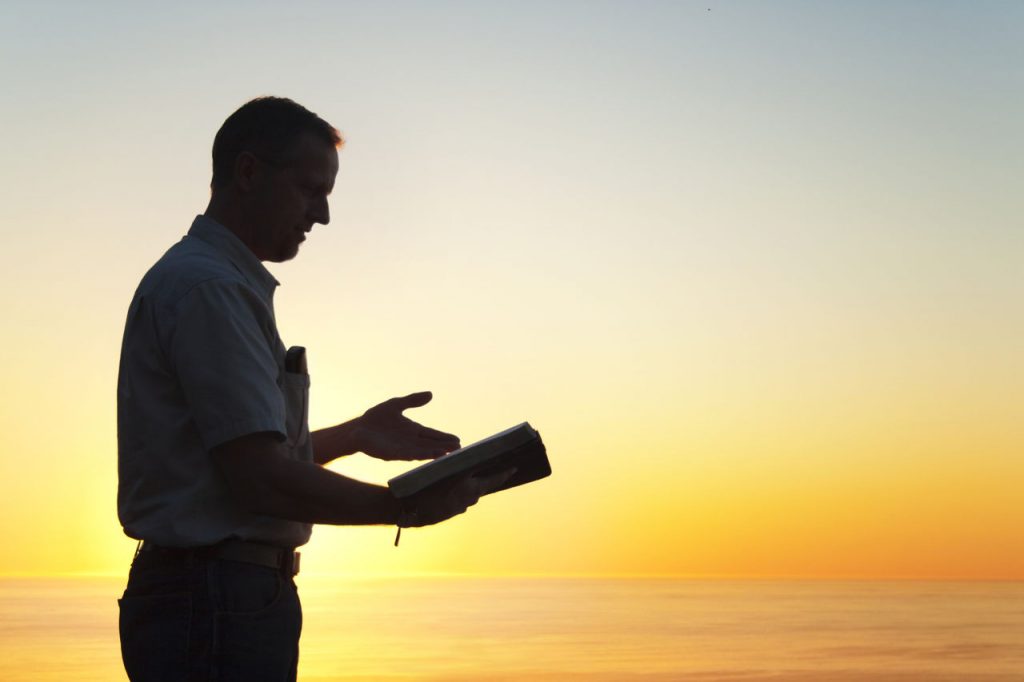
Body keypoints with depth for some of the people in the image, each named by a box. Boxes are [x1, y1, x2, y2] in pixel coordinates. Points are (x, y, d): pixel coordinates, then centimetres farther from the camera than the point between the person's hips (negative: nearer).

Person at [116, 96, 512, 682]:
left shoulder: (229, 285, 20)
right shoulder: (206, 287, -14)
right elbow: (261, 480, -20)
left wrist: (355, 434, 16)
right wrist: (406, 508, -13)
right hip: (217, 609, -10)